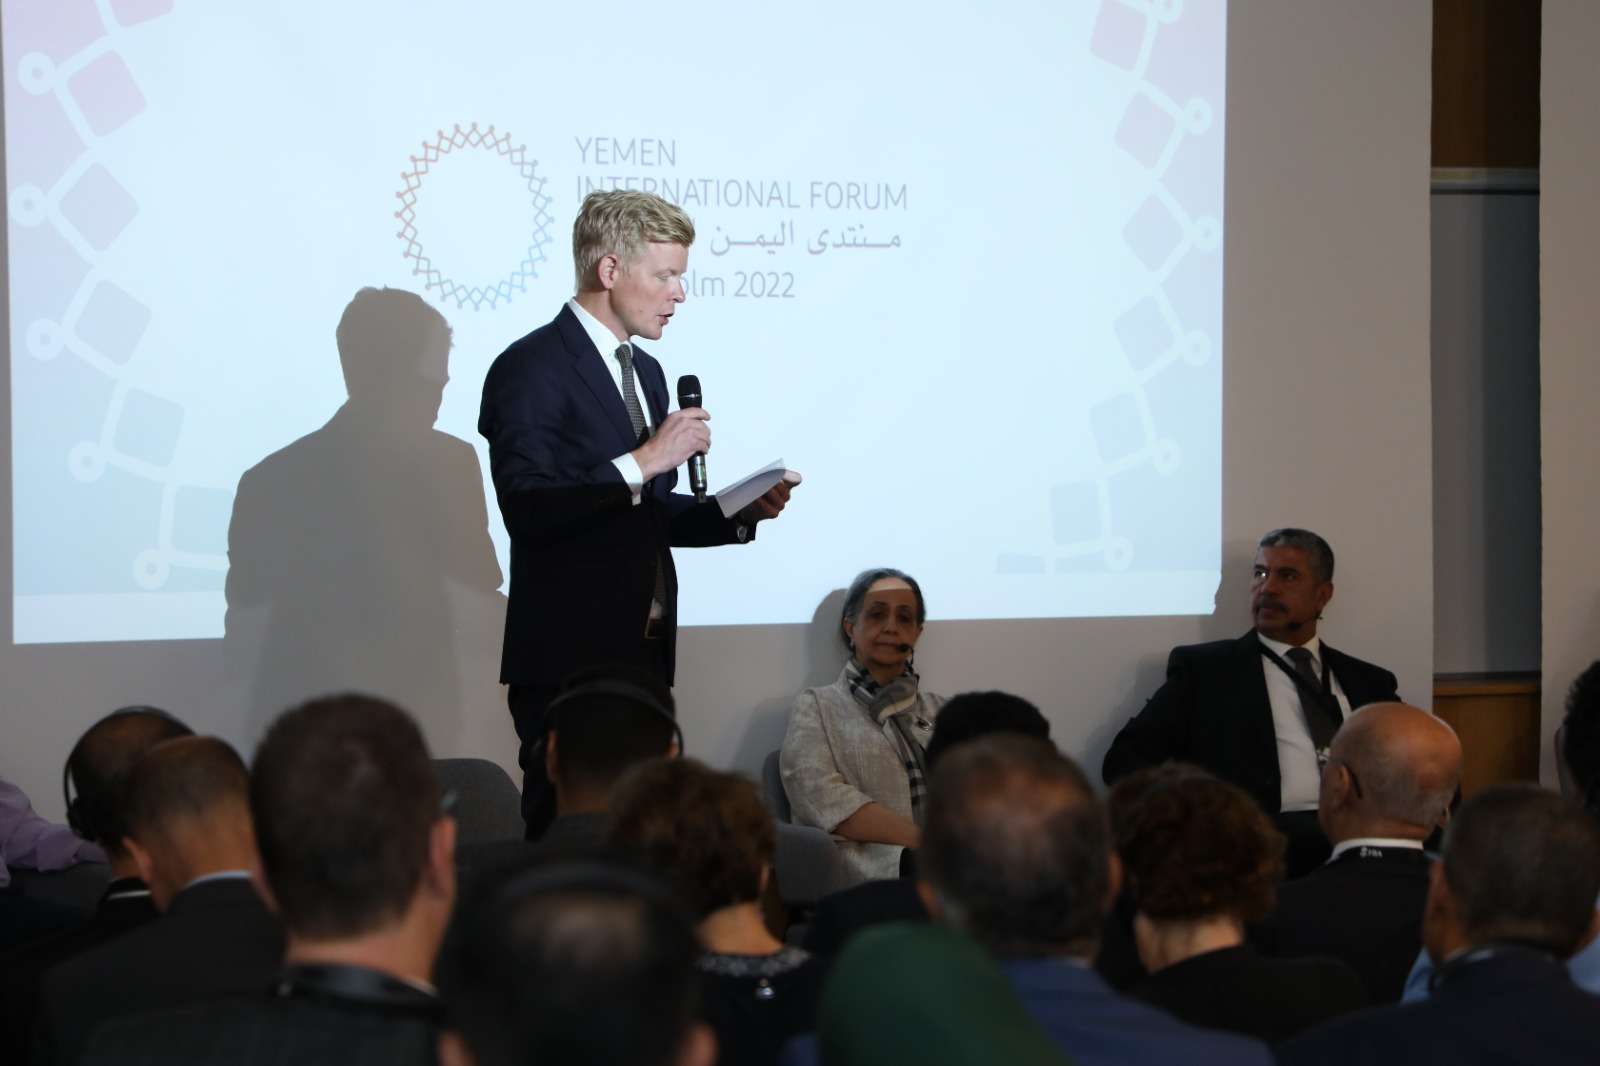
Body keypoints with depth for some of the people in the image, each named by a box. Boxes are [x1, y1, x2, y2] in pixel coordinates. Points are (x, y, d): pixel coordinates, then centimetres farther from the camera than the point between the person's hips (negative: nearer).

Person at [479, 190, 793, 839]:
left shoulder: (645, 372, 17)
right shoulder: (531, 369, -10)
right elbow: (529, 511, -20)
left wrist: (740, 512, 7)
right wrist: (642, 463, -21)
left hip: (642, 655, 8)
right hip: (568, 660, -8)